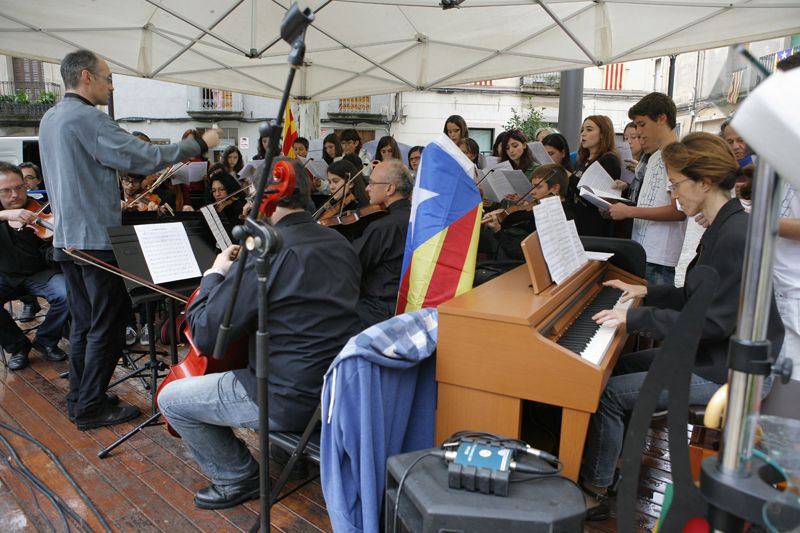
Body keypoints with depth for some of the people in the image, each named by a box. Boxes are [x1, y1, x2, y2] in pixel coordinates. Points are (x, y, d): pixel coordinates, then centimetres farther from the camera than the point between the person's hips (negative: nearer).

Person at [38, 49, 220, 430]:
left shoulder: (50, 119, 14)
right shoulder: (87, 119, -17)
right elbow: (144, 157, -23)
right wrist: (200, 144, -14)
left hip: (67, 238, 10)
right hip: (97, 240, -10)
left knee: (84, 322, 17)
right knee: (108, 325, 1)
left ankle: (77, 398, 26)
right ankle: (91, 408, 9)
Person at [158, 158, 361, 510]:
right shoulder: (340, 243, 3)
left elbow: (205, 336, -16)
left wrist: (215, 274, -1)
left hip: (292, 401, -8)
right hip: (340, 386, 8)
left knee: (170, 398, 9)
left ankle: (238, 478, 20)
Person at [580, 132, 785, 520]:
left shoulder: (736, 237, -24)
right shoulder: (726, 227, 8)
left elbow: (711, 321, -27)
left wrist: (635, 318, -25)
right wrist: (647, 292, 13)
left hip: (723, 371, -10)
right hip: (712, 352, 10)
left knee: (608, 394, -13)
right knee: (617, 367, 14)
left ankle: (594, 492, 3)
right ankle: (611, 462, 25)